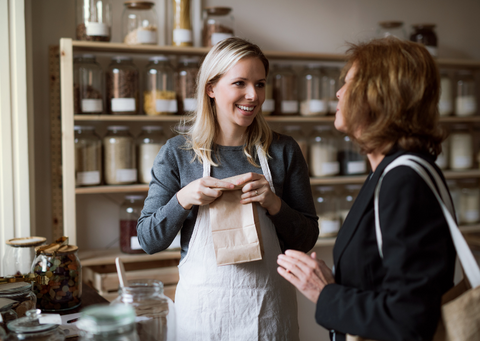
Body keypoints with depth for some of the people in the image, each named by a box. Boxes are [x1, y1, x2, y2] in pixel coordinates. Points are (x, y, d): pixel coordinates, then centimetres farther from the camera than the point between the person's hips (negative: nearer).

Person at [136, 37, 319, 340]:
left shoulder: (283, 151, -1)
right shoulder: (178, 153, -3)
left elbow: (307, 240, 0)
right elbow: (149, 241, -2)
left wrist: (274, 204, -17)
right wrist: (183, 199, -19)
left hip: (269, 308, 1)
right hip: (203, 305, 0)